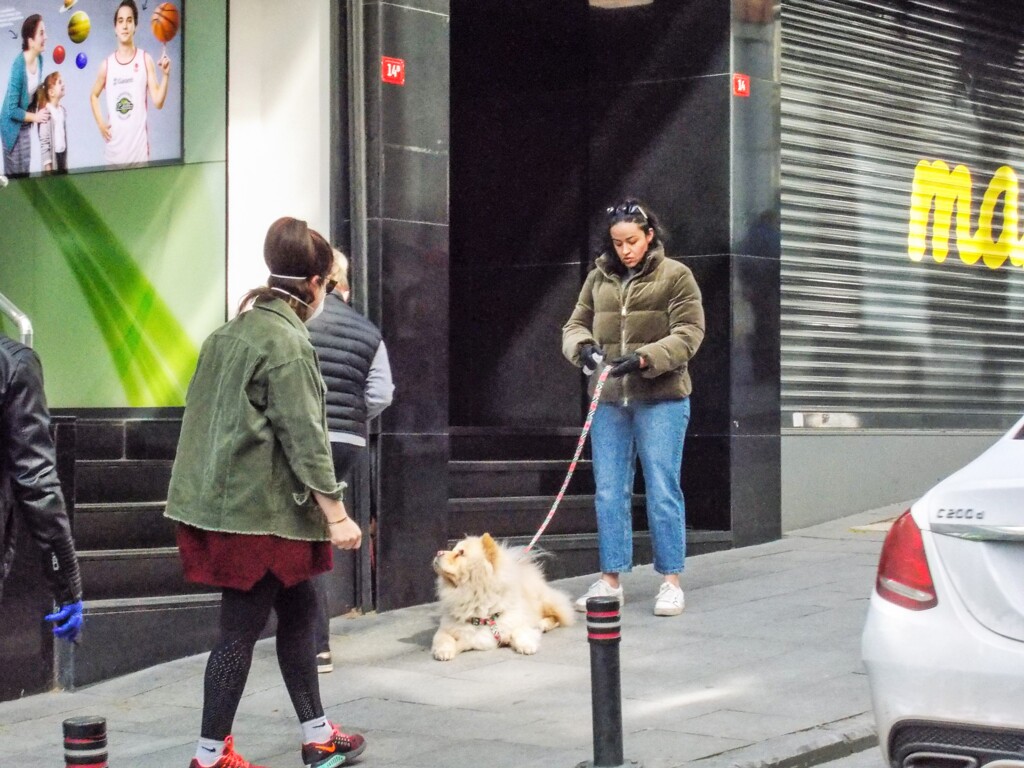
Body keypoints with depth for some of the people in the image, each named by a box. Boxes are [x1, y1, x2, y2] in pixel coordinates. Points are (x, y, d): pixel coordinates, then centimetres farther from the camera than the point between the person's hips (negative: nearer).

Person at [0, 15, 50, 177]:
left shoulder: (39, 59, -8)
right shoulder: (19, 65, -30)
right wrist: (35, 117, -21)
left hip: (25, 124, 7)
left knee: (25, 173, 16)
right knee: (14, 175, 3)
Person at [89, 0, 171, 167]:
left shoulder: (145, 60, -1)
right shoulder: (107, 64, 5)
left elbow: (158, 102, -4)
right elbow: (94, 95, 22)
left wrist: (166, 75, -18)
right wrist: (100, 123, 8)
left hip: (139, 147, -2)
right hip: (114, 149, 2)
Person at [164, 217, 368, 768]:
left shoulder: (233, 331, 11)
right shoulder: (288, 342, -15)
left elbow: (200, 407, 17)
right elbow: (304, 438, -17)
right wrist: (337, 515, -14)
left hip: (222, 499, 9)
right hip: (259, 511, -9)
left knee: (299, 608, 17)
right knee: (241, 629, 0)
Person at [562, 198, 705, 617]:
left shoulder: (675, 275, 0)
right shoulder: (599, 277, 11)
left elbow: (688, 334, -6)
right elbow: (575, 324, 14)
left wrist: (645, 358, -20)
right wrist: (583, 347, -9)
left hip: (661, 399, -4)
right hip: (608, 399, 4)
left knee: (662, 489, -2)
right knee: (609, 491, 5)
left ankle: (671, 581, 6)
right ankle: (610, 580, 13)